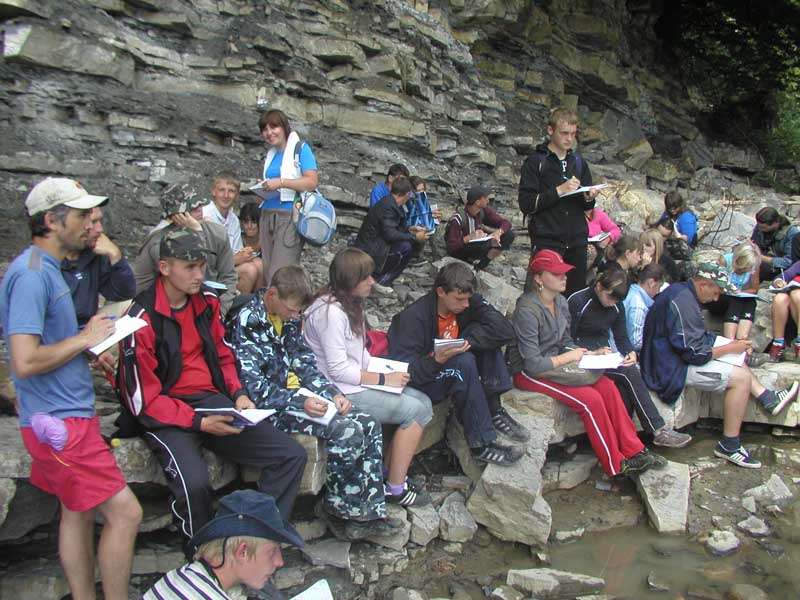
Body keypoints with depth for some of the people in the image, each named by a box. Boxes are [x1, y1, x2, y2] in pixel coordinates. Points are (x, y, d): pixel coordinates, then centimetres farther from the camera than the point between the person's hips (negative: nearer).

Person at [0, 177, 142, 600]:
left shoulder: (46, 268, 12)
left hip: (71, 413, 10)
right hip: (61, 421, -10)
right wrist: (83, 339, -14)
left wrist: (92, 341, 5)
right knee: (124, 513, -6)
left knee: (78, 513, 17)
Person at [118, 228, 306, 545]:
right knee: (193, 483, -35)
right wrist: (199, 423, -20)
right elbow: (143, 402, -13)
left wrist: (238, 394, 0)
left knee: (292, 455, -6)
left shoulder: (207, 300, 5)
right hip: (164, 414, -6)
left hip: (211, 400, 6)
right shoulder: (142, 320, -14)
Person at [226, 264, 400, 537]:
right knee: (348, 431, -24)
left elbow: (305, 364, 11)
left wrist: (334, 393, -5)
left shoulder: (288, 318, 9)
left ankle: (369, 510, -2)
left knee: (369, 425, -7)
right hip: (271, 409, -8)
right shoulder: (247, 323, -16)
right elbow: (253, 387, -21)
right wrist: (301, 402, -28)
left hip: (298, 396, 8)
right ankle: (342, 507, -1)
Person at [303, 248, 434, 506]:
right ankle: (395, 488, -2)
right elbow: (338, 369, -22)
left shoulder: (348, 302, 9)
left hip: (356, 381, 10)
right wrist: (383, 379, -15)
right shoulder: (330, 313, -21)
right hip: (339, 392, -10)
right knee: (416, 411, -14)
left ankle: (390, 472, 8)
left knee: (423, 401, 0)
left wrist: (384, 370, 1)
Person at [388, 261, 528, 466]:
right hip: (419, 385, -6)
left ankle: (494, 411, -13)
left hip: (452, 374, 6)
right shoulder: (412, 318, -24)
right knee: (464, 362, -33)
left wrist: (466, 342, -27)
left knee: (483, 336, -13)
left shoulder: (469, 302, -7)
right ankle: (482, 444, -26)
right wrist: (437, 360, -42)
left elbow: (504, 331, -18)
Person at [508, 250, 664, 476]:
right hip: (528, 373, -8)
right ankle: (617, 465, -6)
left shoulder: (560, 302, 4)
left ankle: (633, 451, -3)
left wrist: (591, 354, -2)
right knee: (590, 399, -21)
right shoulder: (527, 311, -22)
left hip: (555, 364, 8)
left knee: (607, 385, -12)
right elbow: (533, 364, -24)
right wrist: (569, 357, -13)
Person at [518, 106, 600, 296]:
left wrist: (589, 198, -1)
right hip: (546, 242, -5)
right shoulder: (535, 162, -1)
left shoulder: (579, 162, 15)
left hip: (577, 242, 5)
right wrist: (558, 191, -16)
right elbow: (526, 204, -10)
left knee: (576, 295, 5)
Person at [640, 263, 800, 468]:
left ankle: (768, 398, 24)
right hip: (672, 369, -11)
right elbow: (695, 353, -24)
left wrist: (731, 345, 7)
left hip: (670, 357, 11)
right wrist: (730, 348, -10)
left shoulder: (680, 290, 9)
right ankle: (729, 445, -7)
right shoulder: (683, 303, -24)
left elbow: (695, 337, 18)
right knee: (740, 377, -13)